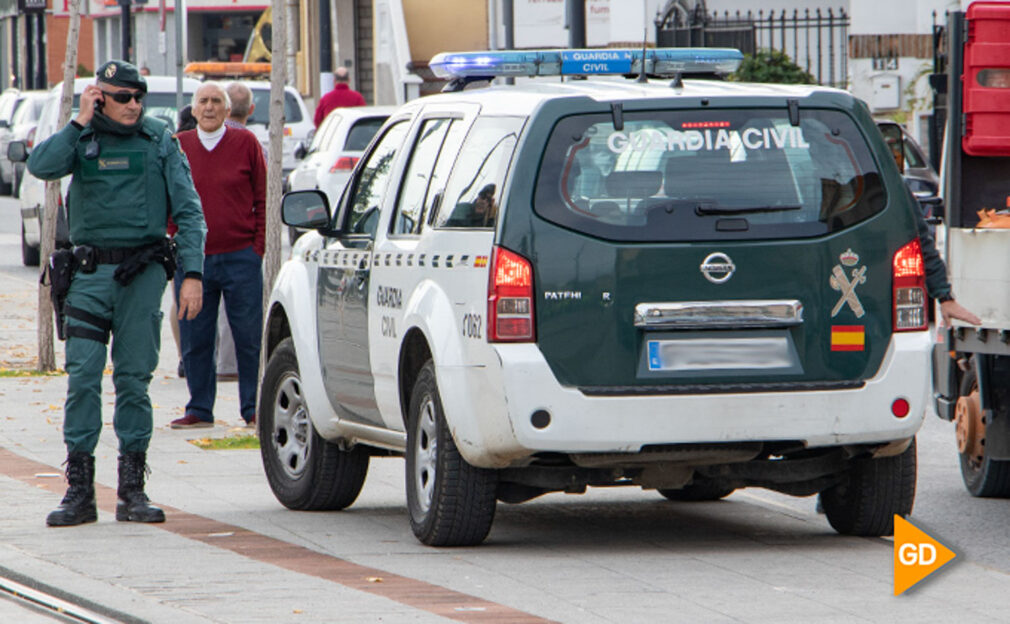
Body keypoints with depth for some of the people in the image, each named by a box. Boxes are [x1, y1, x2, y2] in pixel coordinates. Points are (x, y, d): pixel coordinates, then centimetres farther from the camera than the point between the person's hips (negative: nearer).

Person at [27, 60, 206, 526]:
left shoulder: (160, 142, 5)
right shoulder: (83, 139, 6)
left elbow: (188, 212, 3)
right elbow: (41, 165, -14)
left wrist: (192, 274, -6)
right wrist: (80, 124, -13)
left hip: (143, 274, 0)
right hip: (91, 273, 0)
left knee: (135, 379, 3)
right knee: (82, 377, -5)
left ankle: (132, 492, 9)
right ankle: (79, 491, -2)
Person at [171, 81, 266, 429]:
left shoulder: (245, 143, 3)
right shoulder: (178, 147, 7)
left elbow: (263, 198, 5)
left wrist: (258, 245, -2)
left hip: (241, 258, -2)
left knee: (249, 337, 1)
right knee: (195, 341, 4)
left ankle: (253, 408, 9)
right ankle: (199, 410, 13)